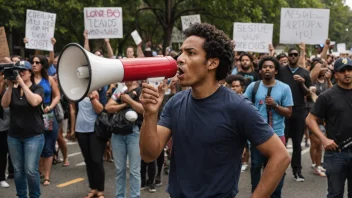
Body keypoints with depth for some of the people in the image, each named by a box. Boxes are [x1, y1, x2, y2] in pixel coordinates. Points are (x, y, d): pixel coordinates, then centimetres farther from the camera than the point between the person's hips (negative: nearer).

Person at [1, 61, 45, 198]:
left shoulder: (38, 88, -1)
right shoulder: (13, 90, 9)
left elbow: (34, 102, -22)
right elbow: (4, 105, -7)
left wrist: (22, 84, -20)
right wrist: (10, 86, -16)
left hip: (33, 136, -4)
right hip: (14, 136, 4)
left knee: (30, 170, -9)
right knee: (18, 170, 7)